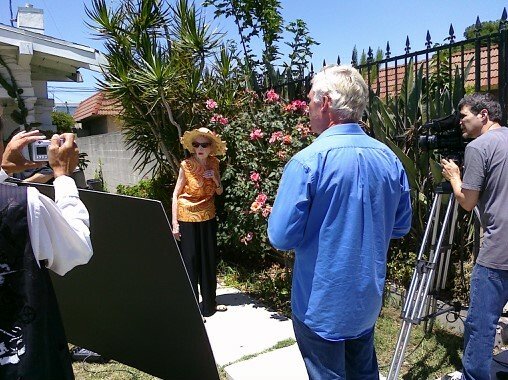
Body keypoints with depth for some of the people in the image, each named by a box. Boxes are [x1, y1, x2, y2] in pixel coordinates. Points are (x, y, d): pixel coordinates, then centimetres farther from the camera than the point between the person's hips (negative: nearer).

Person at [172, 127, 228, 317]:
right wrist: (174, 223, -14)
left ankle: (209, 303, 31)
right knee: (189, 262, 1)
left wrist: (215, 179, -13)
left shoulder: (214, 164, -1)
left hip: (208, 217, 5)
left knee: (209, 261, 14)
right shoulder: (186, 165, -13)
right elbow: (176, 194, -10)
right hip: (187, 218, -5)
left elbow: (219, 192, 8)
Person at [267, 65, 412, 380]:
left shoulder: (307, 161, -22)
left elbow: (282, 237, -21)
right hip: (369, 299, 6)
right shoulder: (389, 159, -4)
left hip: (321, 305, -5)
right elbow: (401, 226, 6)